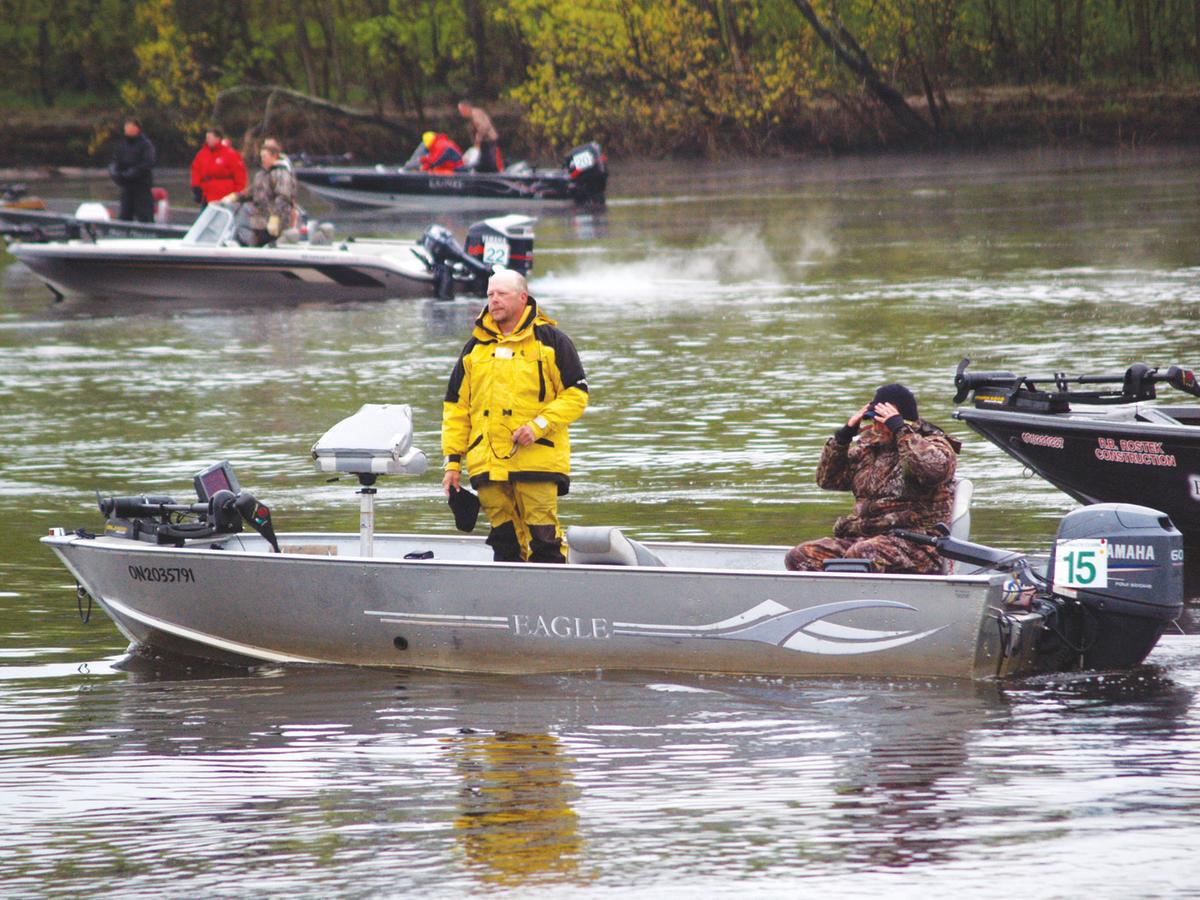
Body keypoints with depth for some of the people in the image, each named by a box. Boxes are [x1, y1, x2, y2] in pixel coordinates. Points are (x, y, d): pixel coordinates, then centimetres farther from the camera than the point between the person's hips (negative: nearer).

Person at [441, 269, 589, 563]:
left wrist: (539, 425, -12)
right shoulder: (475, 348, 16)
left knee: (544, 538, -9)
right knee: (504, 539, 5)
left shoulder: (551, 341, 5)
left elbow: (576, 395, 2)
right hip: (487, 465, 4)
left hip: (538, 459, -4)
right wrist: (453, 461, 8)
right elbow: (456, 408, 17)